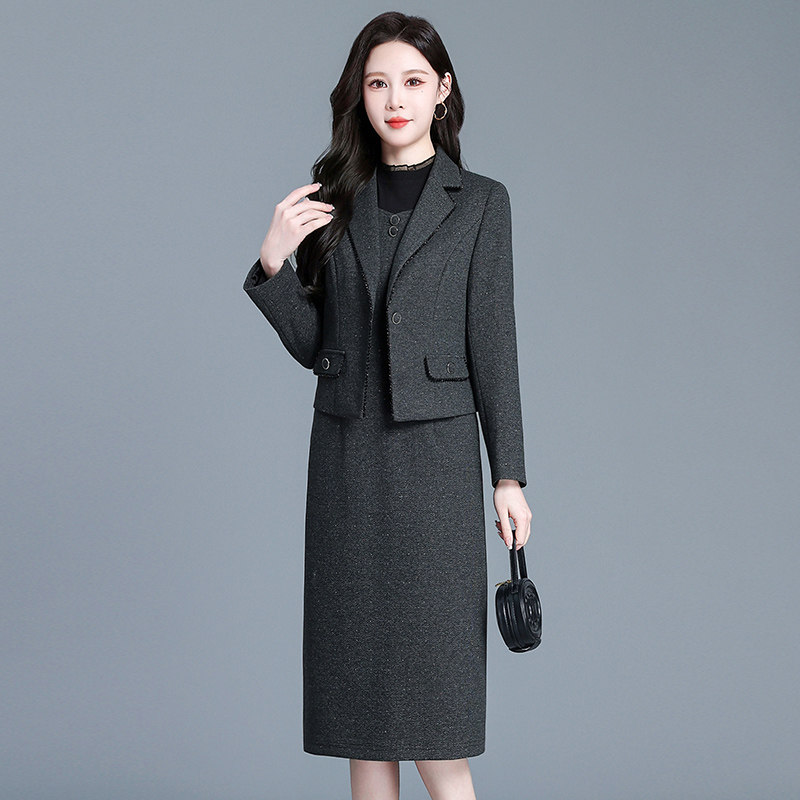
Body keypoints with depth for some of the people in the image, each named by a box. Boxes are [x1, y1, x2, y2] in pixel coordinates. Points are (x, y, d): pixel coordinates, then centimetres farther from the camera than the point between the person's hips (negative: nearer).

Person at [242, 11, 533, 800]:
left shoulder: (479, 202, 1)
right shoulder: (334, 201, 9)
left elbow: (492, 343, 0)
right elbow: (312, 343, 8)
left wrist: (508, 475, -3)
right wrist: (271, 263, -8)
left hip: (435, 451, -3)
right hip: (346, 453, 3)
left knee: (431, 682, -5)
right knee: (360, 670, 6)